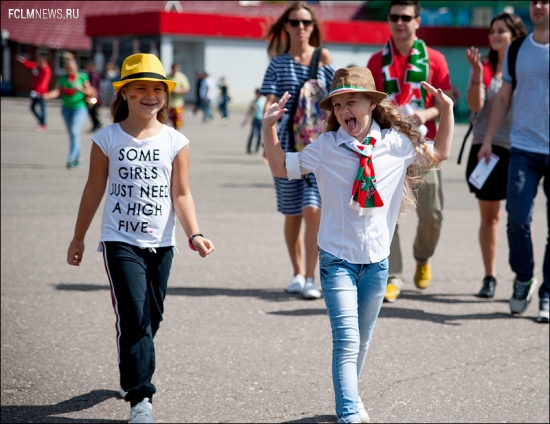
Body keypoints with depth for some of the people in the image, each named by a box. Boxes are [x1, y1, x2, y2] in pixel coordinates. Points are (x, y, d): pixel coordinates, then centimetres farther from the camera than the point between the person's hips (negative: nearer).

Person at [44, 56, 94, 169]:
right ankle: (78, 158, 26)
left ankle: (71, 159, -19)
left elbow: (90, 92, -1)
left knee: (74, 132, -16)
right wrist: (48, 95, -25)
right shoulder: (62, 79, 6)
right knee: (72, 134, 12)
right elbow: (57, 91, -5)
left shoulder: (82, 77, -2)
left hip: (80, 107, -5)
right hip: (66, 108, 5)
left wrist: (80, 89, -19)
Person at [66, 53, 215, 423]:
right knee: (134, 317, -13)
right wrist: (79, 238, 11)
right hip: (120, 241, -2)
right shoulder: (107, 139, -2)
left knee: (151, 319, 12)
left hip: (160, 243, 3)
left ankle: (133, 375, 35)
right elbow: (94, 190, 6)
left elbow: (181, 194, -1)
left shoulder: (175, 142, 0)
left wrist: (194, 234, -15)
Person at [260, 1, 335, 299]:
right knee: (292, 214, 8)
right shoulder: (278, 63, 5)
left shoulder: (323, 58, 4)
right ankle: (297, 274, 23)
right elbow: (269, 104, -2)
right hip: (288, 144, 1)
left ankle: (311, 278, -8)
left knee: (312, 210, -14)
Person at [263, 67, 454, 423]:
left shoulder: (397, 143, -1)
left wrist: (447, 111, 4)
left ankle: (350, 395, 41)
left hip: (377, 259, 3)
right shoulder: (324, 147, -5)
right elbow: (282, 168, 6)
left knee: (363, 338, 19)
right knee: (347, 339, -15)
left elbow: (438, 155, 14)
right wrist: (269, 128, -5)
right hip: (337, 258, -3)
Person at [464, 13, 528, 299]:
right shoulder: (485, 67, 6)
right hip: (486, 146, 2)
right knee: (489, 216, 6)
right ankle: (489, 277, 14)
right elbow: (475, 105, -5)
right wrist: (477, 72, -17)